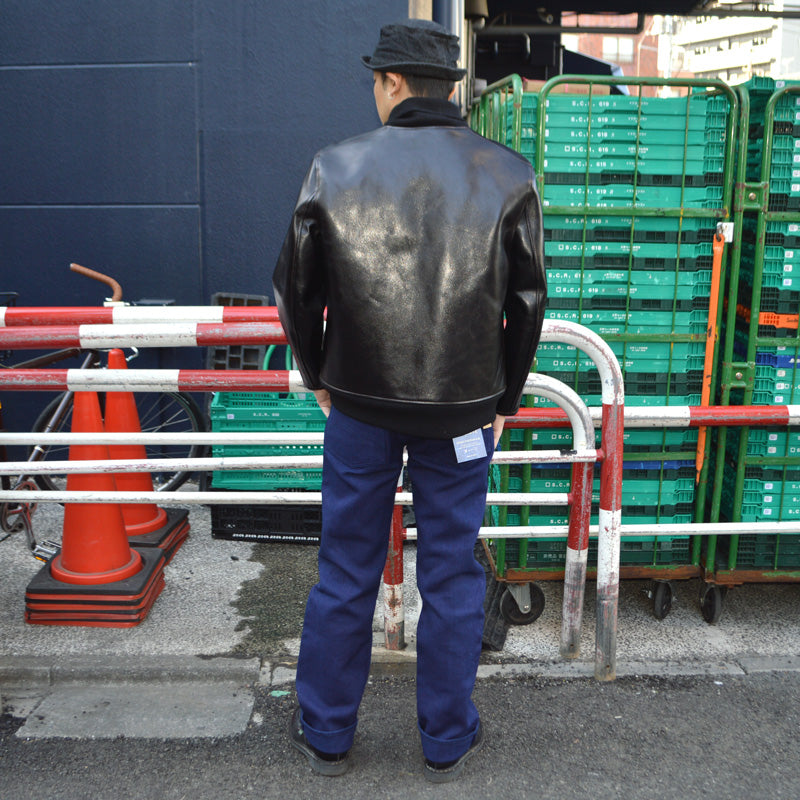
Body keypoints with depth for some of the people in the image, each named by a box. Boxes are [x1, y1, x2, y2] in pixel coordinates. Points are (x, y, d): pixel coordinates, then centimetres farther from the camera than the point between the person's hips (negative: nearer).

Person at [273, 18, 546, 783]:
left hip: (359, 405, 0)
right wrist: (504, 398, 13)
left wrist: (319, 376, 17)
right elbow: (527, 302, 2)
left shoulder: (335, 168, -4)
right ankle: (447, 742, 30)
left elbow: (295, 290, 2)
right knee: (452, 576, 13)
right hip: (462, 414, 0)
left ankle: (325, 734, 31)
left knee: (345, 572, 14)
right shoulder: (507, 175, -2)